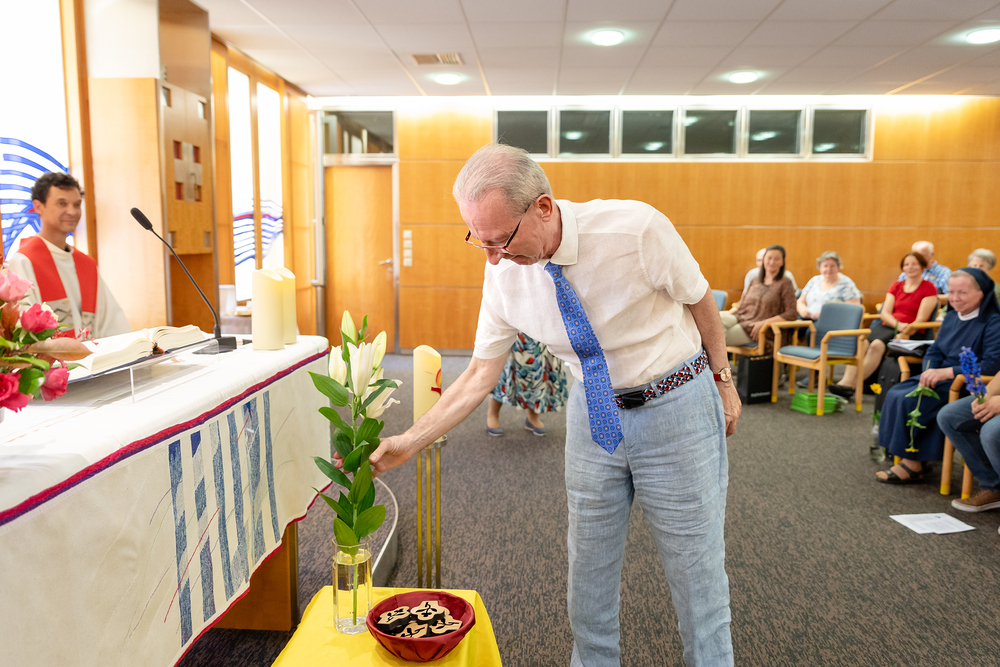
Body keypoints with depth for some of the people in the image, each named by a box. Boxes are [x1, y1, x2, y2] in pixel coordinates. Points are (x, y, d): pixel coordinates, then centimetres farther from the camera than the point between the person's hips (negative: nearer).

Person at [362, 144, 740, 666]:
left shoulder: (637, 229, -25)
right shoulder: (504, 273, -13)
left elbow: (699, 298, -6)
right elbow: (480, 374, -4)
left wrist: (721, 379, 6)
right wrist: (408, 442, -7)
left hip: (675, 406, -3)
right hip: (593, 413, 4)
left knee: (696, 569, 9)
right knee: (588, 569, 16)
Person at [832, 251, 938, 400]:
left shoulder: (929, 288, 3)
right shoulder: (896, 286, 19)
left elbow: (921, 319, -6)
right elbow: (885, 313, 8)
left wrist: (905, 331, -20)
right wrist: (898, 325, -12)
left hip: (913, 334, -5)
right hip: (888, 326, 5)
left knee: (877, 345, -33)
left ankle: (850, 386, -36)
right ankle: (846, 381, -42)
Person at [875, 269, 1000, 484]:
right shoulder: (951, 316, 12)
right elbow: (934, 351, 15)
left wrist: (947, 372, -27)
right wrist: (929, 371, -8)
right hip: (941, 379, 8)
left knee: (908, 400, -25)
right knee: (894, 395, -13)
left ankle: (912, 464, -11)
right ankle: (919, 458, -9)